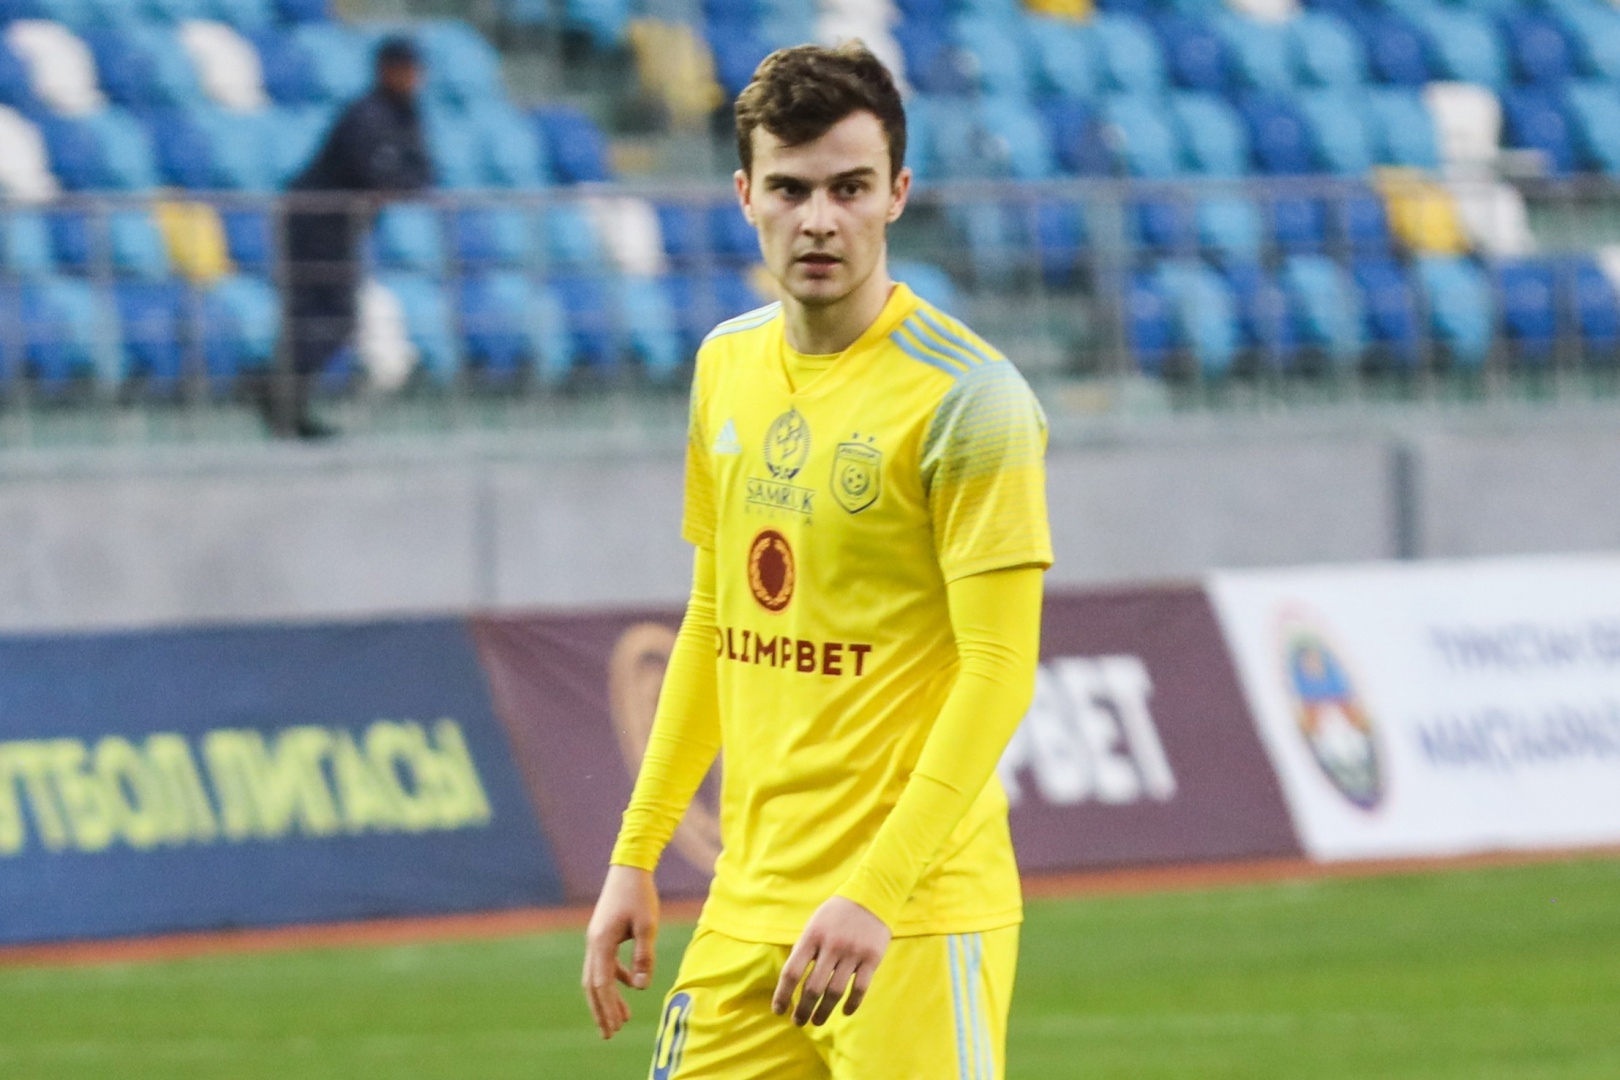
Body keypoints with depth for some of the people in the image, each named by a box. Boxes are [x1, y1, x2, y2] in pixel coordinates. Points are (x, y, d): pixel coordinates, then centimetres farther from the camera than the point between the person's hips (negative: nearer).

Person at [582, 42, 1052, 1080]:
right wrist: (636, 855, 17)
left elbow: (1000, 671, -15)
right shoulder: (729, 365, 12)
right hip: (746, 906, 7)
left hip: (917, 914, -7)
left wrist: (876, 891, -24)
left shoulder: (967, 397, -11)